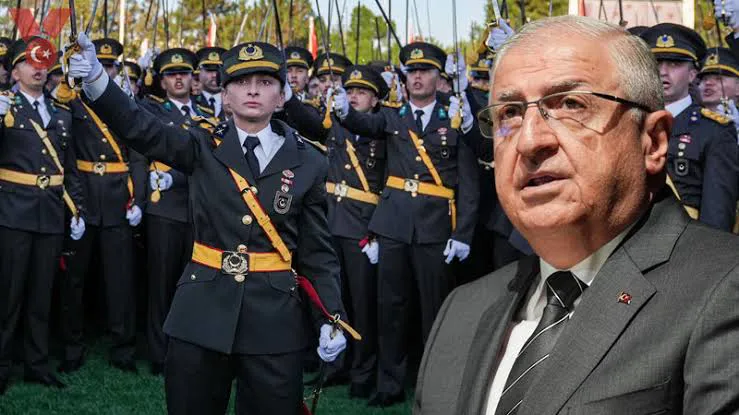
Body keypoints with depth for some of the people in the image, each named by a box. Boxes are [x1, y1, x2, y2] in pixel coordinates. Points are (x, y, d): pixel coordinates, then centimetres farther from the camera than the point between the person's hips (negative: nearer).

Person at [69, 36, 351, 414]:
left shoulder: (308, 163, 3)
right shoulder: (203, 148, 3)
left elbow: (318, 252, 4)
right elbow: (140, 128, -12)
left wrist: (332, 318, -6)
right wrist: (95, 78, -29)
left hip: (275, 317, 0)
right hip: (201, 312, 1)